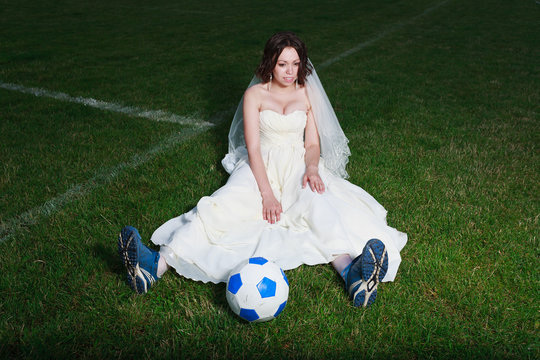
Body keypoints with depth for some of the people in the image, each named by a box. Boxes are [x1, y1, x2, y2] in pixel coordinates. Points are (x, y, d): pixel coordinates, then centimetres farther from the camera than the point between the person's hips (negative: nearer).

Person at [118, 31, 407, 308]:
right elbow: (253, 147, -8)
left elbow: (313, 143, 7)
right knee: (223, 205, -29)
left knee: (319, 203, -33)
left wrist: (312, 168, -18)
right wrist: (267, 193, -22)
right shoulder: (255, 95, 2)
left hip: (297, 164, 2)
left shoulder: (308, 94, 10)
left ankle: (351, 273, -59)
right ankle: (157, 265, -45)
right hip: (261, 165, -1)